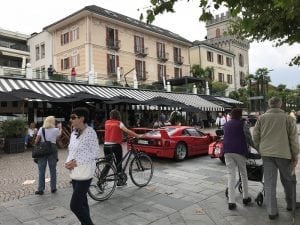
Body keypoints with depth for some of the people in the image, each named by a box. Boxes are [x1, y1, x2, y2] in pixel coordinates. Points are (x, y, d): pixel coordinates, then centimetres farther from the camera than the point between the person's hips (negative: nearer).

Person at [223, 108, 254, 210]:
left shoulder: (226, 125, 17)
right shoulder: (242, 124, 1)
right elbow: (248, 138, 0)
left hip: (227, 151, 4)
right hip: (239, 151, -3)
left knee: (231, 175, 2)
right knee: (243, 174, 14)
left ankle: (231, 202, -2)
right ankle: (245, 197, 25)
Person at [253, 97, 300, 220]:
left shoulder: (261, 118, 4)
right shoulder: (288, 118, 0)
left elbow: (255, 137, 4)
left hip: (266, 154, 1)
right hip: (284, 153, -1)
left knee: (269, 183, 4)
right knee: (288, 180, 19)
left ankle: (272, 211, 5)